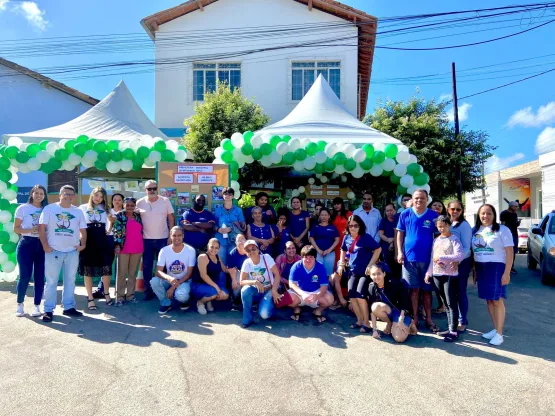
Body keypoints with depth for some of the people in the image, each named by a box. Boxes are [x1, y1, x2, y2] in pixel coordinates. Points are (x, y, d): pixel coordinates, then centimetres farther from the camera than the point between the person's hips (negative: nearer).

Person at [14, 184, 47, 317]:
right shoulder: (22, 208, 0)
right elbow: (16, 229, -1)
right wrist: (30, 230, -18)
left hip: (42, 245, 2)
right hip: (26, 244, -2)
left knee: (40, 276, 4)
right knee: (24, 276, -1)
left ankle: (37, 306, 13)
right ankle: (20, 304, 20)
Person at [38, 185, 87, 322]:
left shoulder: (78, 211, 9)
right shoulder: (49, 209, 0)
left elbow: (83, 230, 12)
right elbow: (42, 228, -4)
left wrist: (83, 244, -3)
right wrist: (45, 245, -12)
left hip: (72, 251, 4)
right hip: (53, 251, -3)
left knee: (70, 280, 11)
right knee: (51, 281, 2)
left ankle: (69, 307, 20)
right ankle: (48, 310, 9)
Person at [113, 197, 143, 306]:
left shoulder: (138, 216, 12)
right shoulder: (119, 215, 1)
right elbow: (116, 231, -5)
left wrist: (143, 246, 12)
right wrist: (117, 245, -13)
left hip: (137, 249, 4)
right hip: (123, 248, -4)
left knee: (133, 273, 10)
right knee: (122, 273, 2)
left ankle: (130, 294, 18)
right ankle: (119, 296, 8)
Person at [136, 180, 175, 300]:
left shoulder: (165, 201, -2)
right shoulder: (140, 203, 1)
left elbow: (171, 219, 1)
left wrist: (171, 236, -4)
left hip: (163, 239, -1)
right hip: (146, 240, 1)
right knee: (147, 267, 7)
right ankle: (148, 291, 18)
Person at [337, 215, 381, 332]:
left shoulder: (366, 237, -13)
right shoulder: (347, 238, 2)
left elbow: (378, 249, -12)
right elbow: (344, 250, 20)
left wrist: (370, 265, -16)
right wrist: (341, 264, 12)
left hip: (365, 272, -6)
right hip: (353, 271, 6)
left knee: (360, 295, -15)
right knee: (352, 296, 1)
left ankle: (366, 322, -2)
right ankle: (360, 320, 18)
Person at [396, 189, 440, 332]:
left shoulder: (433, 216, 0)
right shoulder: (405, 215, 2)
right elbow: (400, 234, 5)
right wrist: (400, 252, -3)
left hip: (427, 258, 0)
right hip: (409, 257, 0)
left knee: (427, 290, 8)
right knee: (414, 289, 7)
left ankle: (428, 319, 18)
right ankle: (415, 318, 16)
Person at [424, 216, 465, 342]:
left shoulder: (454, 239, -7)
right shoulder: (436, 240, 12)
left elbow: (460, 255, -22)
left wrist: (442, 257, -23)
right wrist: (429, 273, 13)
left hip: (450, 275, -6)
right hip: (437, 275, 6)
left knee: (451, 303, -5)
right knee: (445, 303, 12)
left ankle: (454, 331, -2)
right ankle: (450, 328, 20)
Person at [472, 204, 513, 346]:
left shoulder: (502, 230, -5)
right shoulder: (475, 230, 9)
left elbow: (509, 252, -7)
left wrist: (507, 273, -12)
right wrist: (474, 270, 10)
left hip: (496, 267, -5)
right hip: (480, 268, 5)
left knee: (497, 300, -4)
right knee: (489, 300, 9)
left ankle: (499, 333, 4)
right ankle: (495, 329, 20)